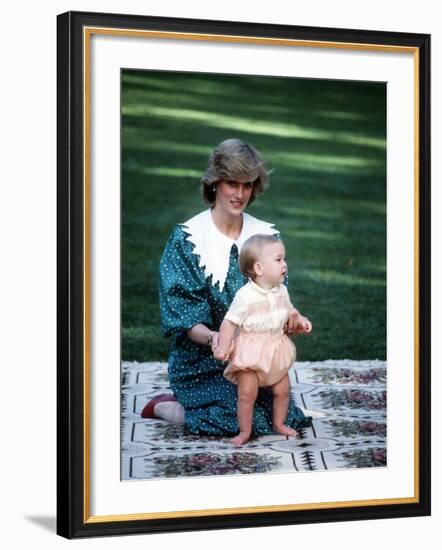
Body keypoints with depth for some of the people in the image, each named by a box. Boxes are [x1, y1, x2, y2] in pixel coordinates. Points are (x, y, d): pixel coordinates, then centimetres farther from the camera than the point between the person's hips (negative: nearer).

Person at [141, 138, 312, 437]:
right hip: (201, 359, -5)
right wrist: (212, 337, -34)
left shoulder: (267, 236, 4)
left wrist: (287, 315, -21)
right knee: (237, 419, -24)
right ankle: (163, 406, 7)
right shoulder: (186, 239, -9)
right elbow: (185, 320, -13)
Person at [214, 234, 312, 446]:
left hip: (276, 350, 6)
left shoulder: (281, 291, -1)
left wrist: (299, 320, -1)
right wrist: (224, 345, -28)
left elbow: (288, 311, 18)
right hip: (250, 352, -6)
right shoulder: (245, 296, -22)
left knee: (282, 390, 12)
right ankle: (245, 431, 8)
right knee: (247, 392, -7)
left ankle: (279, 424, 33)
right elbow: (230, 321, -19)